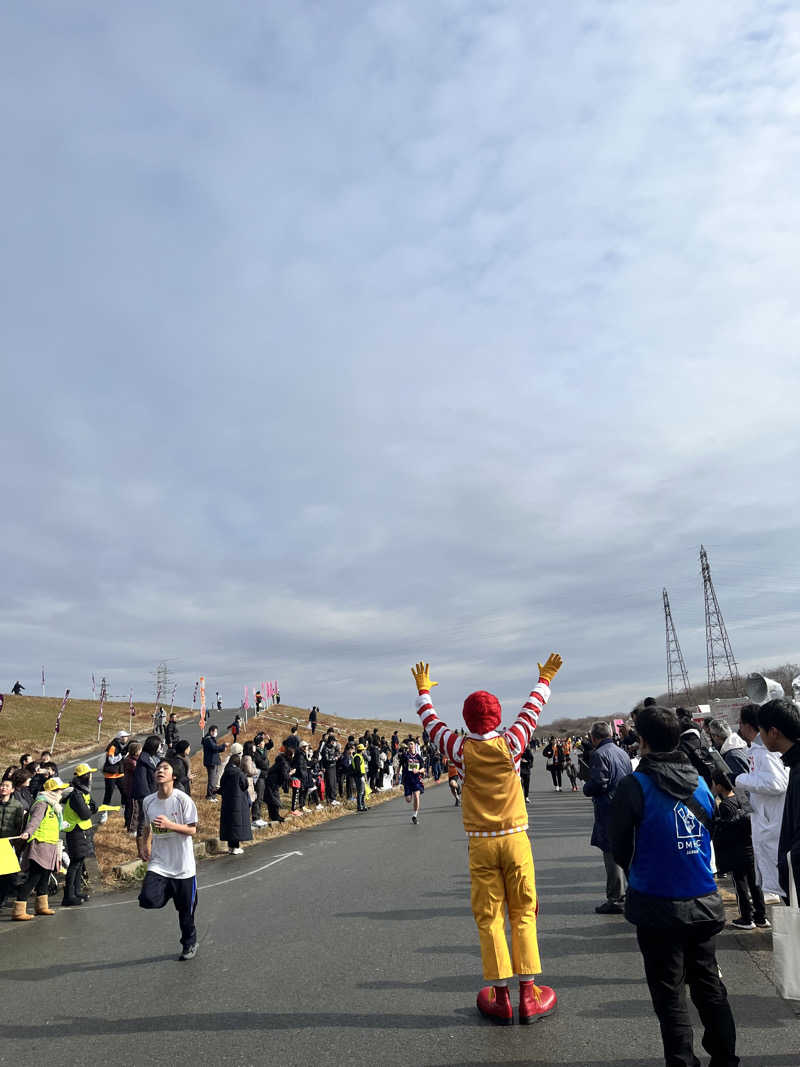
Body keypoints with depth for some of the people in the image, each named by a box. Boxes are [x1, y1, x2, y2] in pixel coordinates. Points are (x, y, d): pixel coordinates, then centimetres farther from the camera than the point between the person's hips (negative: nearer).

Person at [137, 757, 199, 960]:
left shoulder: (183, 799, -13)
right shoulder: (148, 801, 1)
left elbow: (192, 830, -14)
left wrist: (169, 824, -27)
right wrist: (144, 846, 4)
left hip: (183, 866, -3)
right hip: (158, 863, 3)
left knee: (185, 910, 9)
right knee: (147, 900, -21)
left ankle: (190, 944, 35)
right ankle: (168, 893, 13)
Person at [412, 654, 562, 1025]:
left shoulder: (462, 749, -6)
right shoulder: (510, 743, -5)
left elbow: (431, 722, 10)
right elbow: (532, 709, 11)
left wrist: (423, 689, 27)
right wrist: (545, 679, 27)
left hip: (481, 843, 0)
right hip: (515, 839, 1)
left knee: (488, 918, 7)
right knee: (523, 914, 9)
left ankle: (500, 998, 11)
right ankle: (528, 995, 12)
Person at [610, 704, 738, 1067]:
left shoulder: (636, 785, -17)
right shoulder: (700, 782, 0)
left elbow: (619, 846, -6)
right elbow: (708, 835, 11)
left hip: (659, 905, -5)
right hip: (703, 903, 6)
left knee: (670, 995, 9)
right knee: (709, 985, 21)